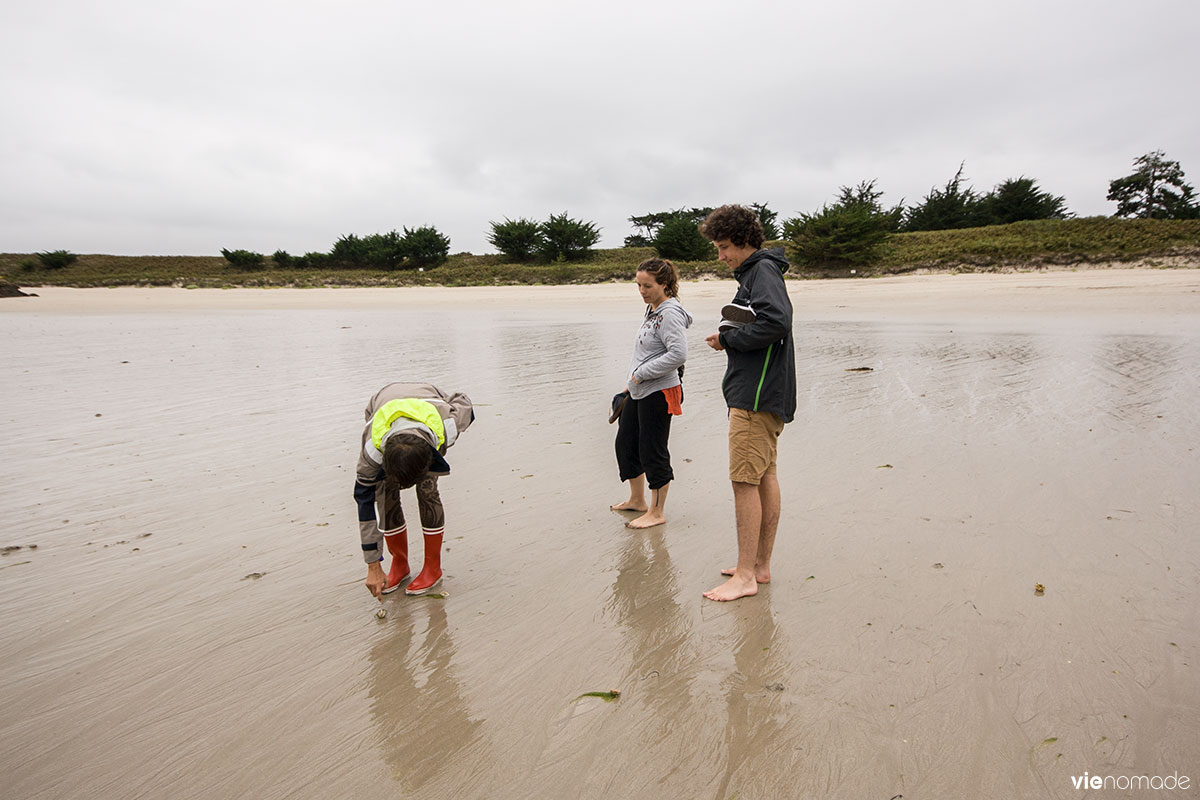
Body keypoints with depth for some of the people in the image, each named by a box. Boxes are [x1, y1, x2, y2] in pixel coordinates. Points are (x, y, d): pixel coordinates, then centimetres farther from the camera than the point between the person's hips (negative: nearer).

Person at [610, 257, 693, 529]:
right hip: (639, 392, 10)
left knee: (652, 451, -1)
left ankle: (657, 512, 13)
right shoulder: (652, 310, 13)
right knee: (625, 443, 18)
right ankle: (637, 499, 35)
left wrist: (642, 373, -20)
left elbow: (678, 354, -26)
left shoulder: (670, 313, -16)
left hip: (659, 392, -10)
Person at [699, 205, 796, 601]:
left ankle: (745, 576, -3)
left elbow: (777, 321, -25)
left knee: (744, 480, -8)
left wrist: (727, 338, -14)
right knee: (764, 477, 12)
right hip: (764, 393, 11)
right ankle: (760, 565, 20)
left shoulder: (763, 270, -9)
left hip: (756, 395, -11)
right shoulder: (754, 273, 21)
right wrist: (728, 339, 7)